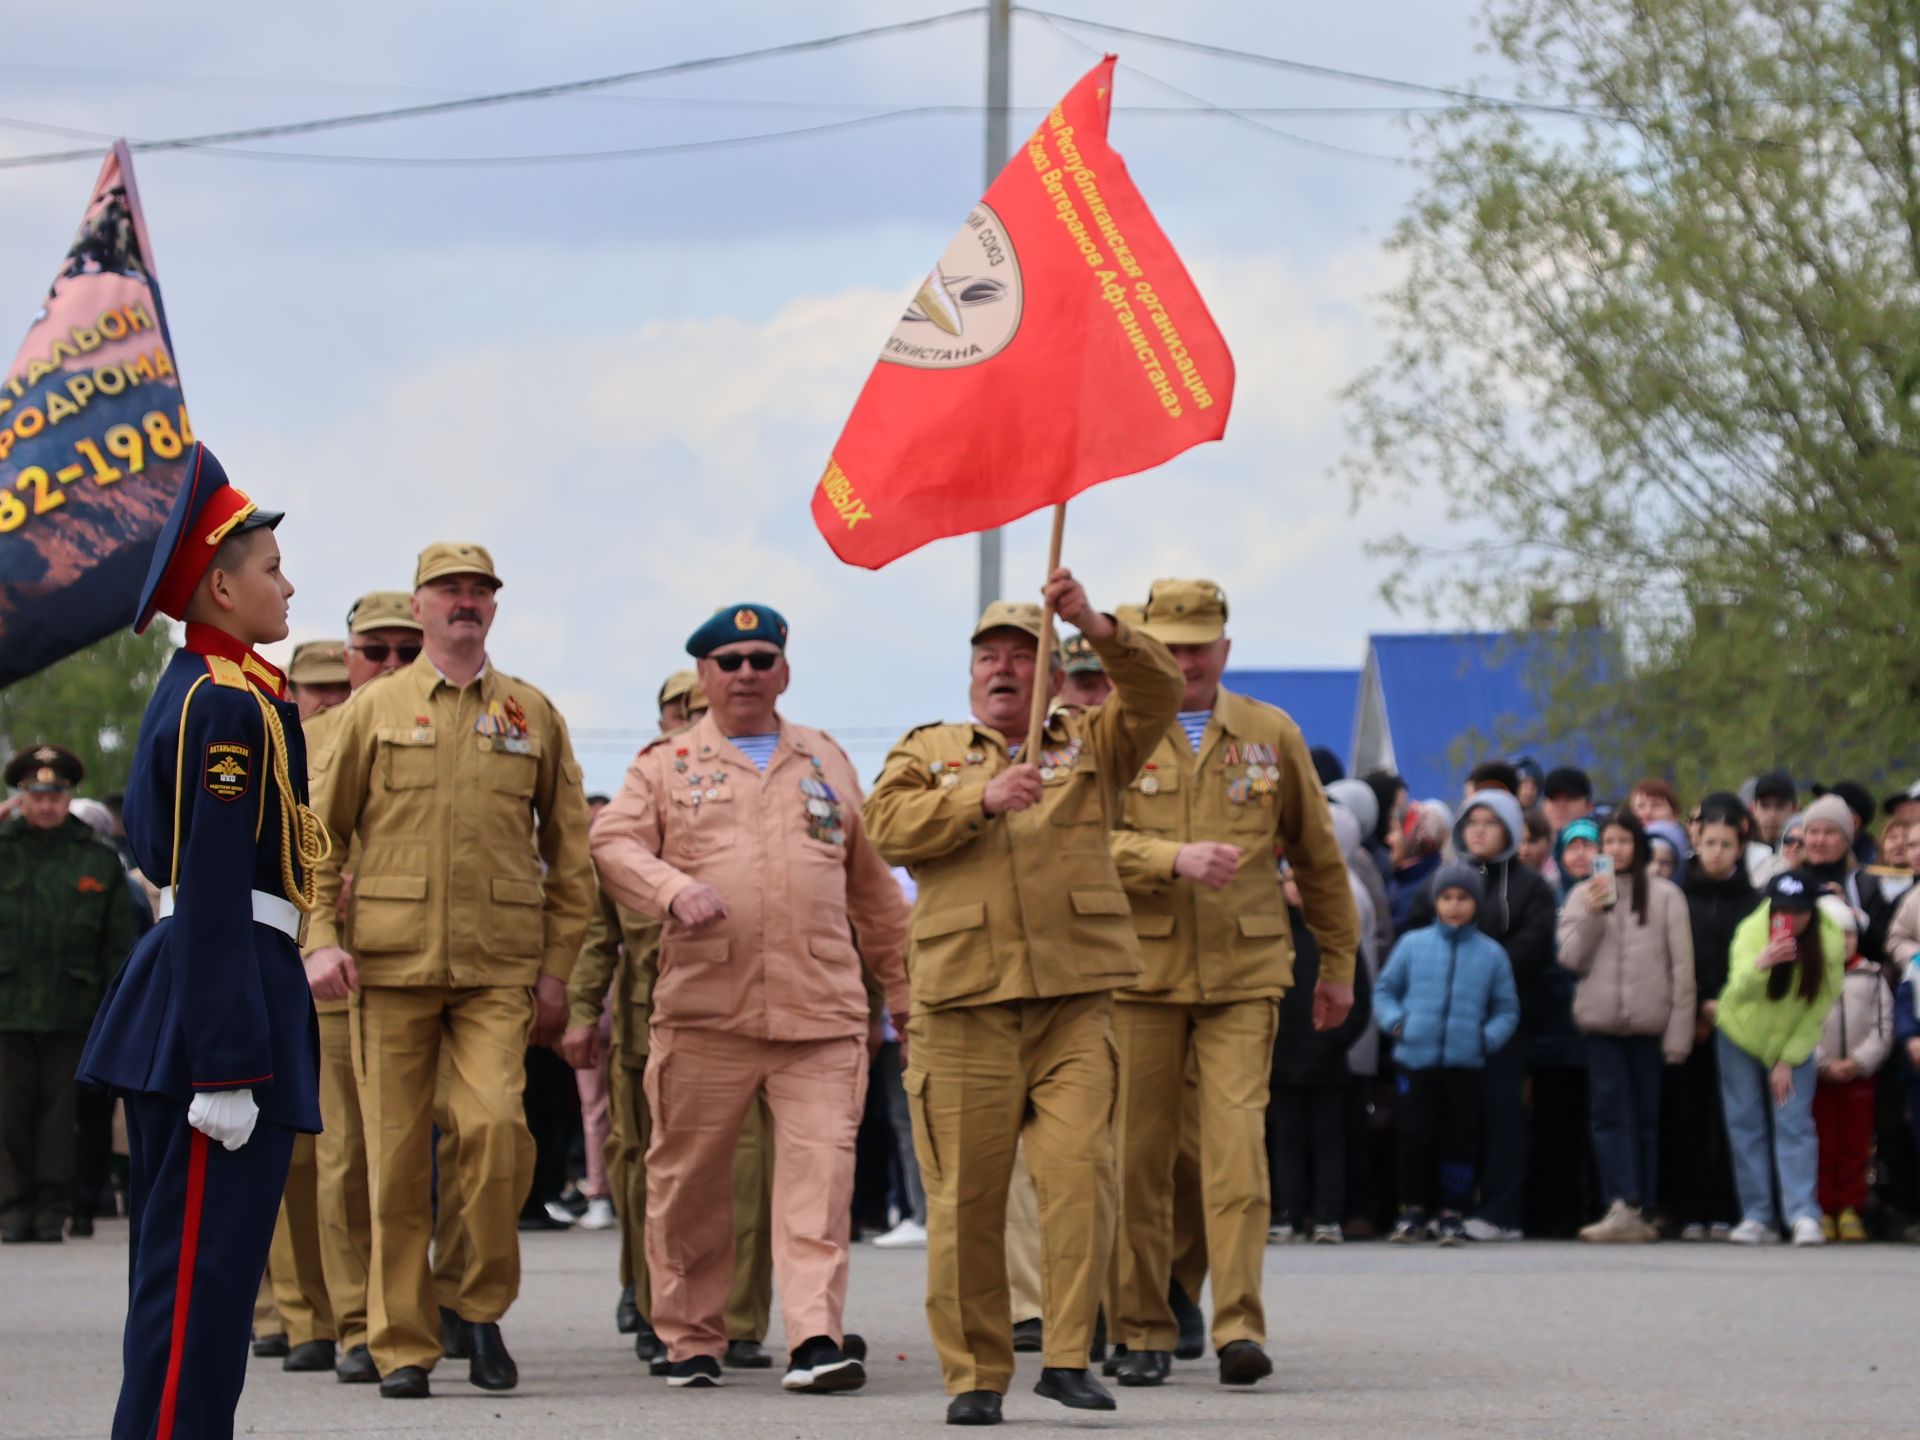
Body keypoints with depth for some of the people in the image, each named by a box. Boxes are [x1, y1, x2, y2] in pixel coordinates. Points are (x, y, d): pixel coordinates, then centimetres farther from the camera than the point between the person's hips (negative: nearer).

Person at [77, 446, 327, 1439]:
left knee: (177, 1266, 14)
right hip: (224, 1000, -11)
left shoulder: (192, 692, 16)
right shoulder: (232, 707, -15)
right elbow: (214, 898, -19)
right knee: (202, 1274, -9)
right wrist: (227, 1069, -22)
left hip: (171, 995, 11)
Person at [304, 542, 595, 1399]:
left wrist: (558, 966, 7)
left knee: (496, 1122, -18)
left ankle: (482, 1309, 1)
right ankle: (402, 1347, 7)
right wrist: (320, 939, -5)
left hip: (499, 971, 0)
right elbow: (317, 833, 7)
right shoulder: (374, 711, 8)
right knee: (397, 1158, -1)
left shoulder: (533, 715, 11)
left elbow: (570, 849, 14)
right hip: (392, 965, 0)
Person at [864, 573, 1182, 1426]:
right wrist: (980, 798, -13)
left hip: (1075, 1002, 0)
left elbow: (1157, 698, 1)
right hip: (964, 1003, 0)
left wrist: (1099, 630, -14)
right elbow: (888, 826, 0)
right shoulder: (928, 751, 18)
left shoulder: (1091, 745, 18)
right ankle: (973, 1373, 5)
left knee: (1081, 1173, -13)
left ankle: (1067, 1356, -6)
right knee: (966, 1195, -2)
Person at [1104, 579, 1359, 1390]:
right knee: (1138, 1154, 2)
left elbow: (1318, 858, 17)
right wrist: (1174, 859, -23)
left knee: (1237, 1141, -12)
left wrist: (1338, 964, 19)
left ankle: (1239, 1327, -13)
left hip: (1244, 975, 0)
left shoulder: (1273, 735, 9)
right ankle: (1143, 1332, 11)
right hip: (1140, 973, 0)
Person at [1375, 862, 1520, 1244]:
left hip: (1465, 1065, 0)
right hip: (1416, 1058, 0)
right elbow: (1384, 991, 12)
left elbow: (1507, 1010, 10)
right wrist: (1395, 1021, -6)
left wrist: (1489, 1037, -8)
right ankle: (1412, 1211, 13)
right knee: (1414, 1137, 0)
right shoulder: (1413, 944, 4)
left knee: (1459, 1140, 3)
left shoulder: (1491, 954, 5)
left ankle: (1451, 1213, 14)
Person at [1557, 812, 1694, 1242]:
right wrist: (1591, 914, -9)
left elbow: (1681, 967, 2)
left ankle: (1638, 1209, 7)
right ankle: (1622, 1205, -14)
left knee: (1645, 1116, 3)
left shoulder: (1665, 896, 4)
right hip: (1602, 1020, 1)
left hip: (1649, 1022, -1)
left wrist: (1679, 1032, -3)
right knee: (1611, 1114, -7)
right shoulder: (1584, 895, 11)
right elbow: (1571, 957, 5)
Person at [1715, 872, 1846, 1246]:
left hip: (1793, 1041, 0)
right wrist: (1760, 964, -64)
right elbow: (1739, 990, -42)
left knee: (1794, 1124, -10)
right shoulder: (1752, 931, -27)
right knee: (1746, 1124, 0)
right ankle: (1757, 1218, 5)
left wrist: (1788, 1061, -12)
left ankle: (1805, 1216, -14)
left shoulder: (1830, 942, -21)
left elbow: (1819, 1008, -12)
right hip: (1742, 1034, 0)